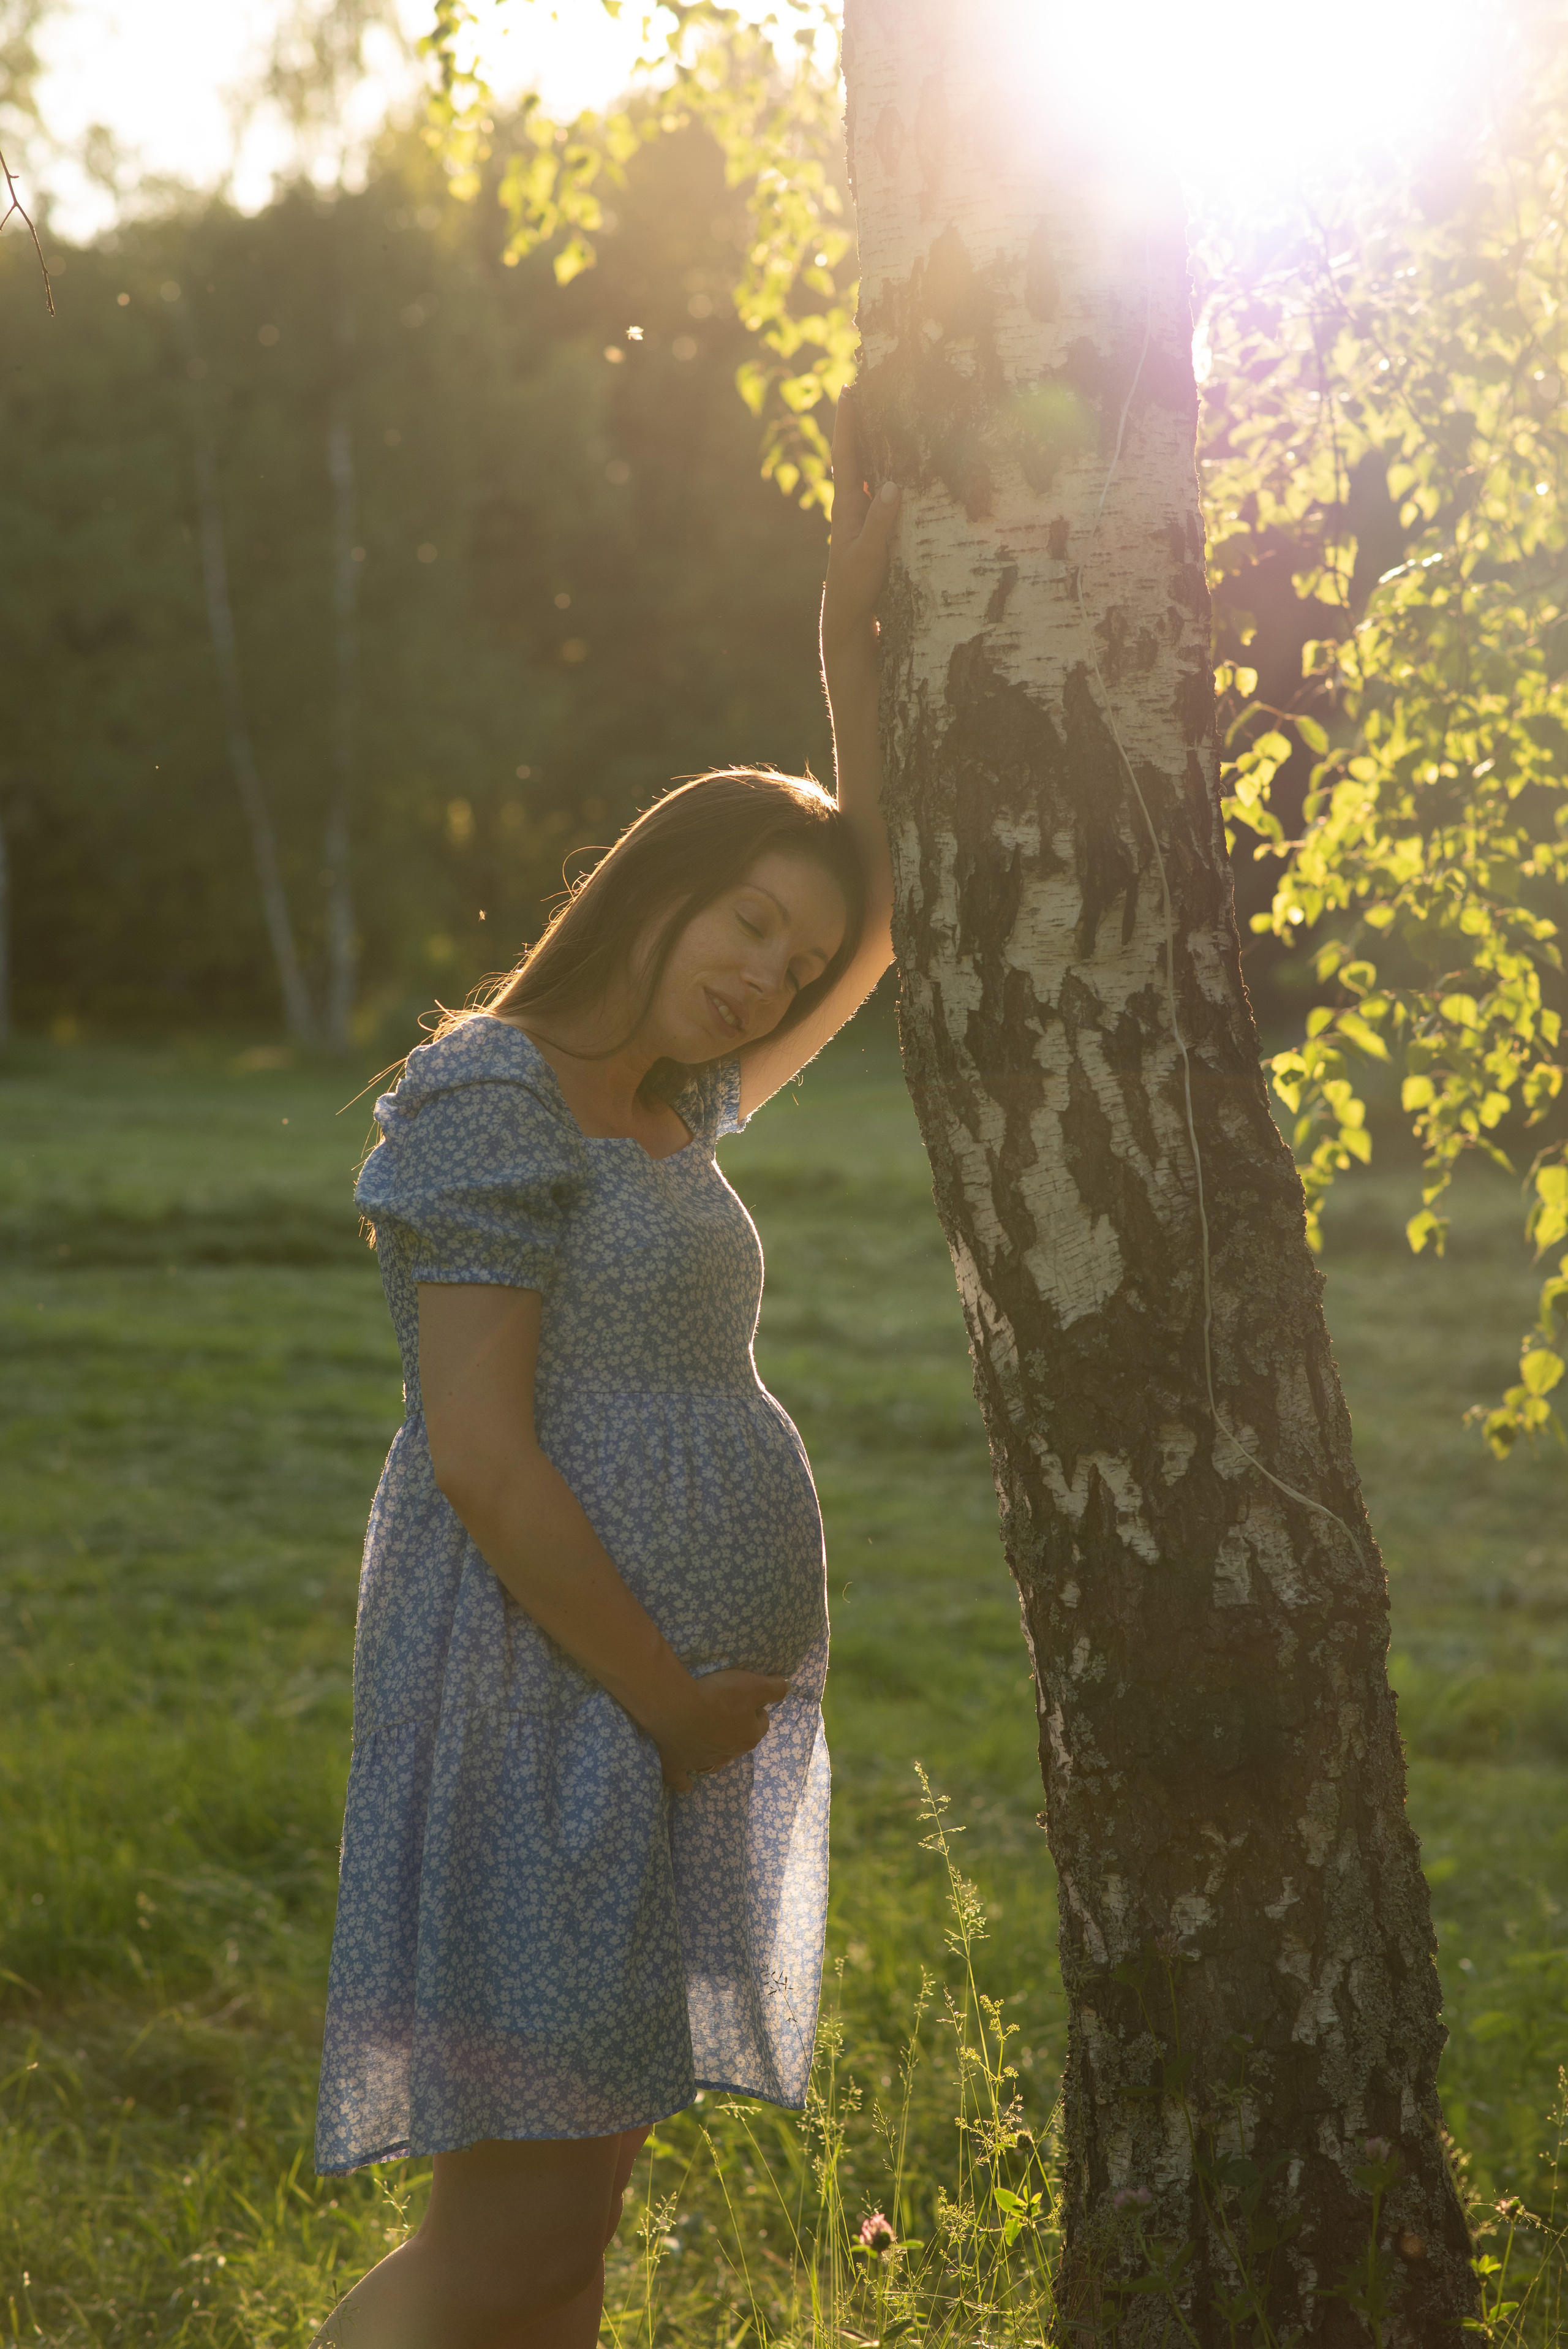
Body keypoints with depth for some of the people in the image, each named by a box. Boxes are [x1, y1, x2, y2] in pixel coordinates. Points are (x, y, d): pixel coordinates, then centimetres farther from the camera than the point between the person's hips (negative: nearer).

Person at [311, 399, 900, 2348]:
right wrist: (674, 1699, -15)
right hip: (550, 1692, -9)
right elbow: (481, 1454, -17)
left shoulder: (668, 1110, 16)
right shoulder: (489, 1101, -10)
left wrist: (851, 632, 14)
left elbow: (891, 923, 21)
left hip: (681, 1706, 9)